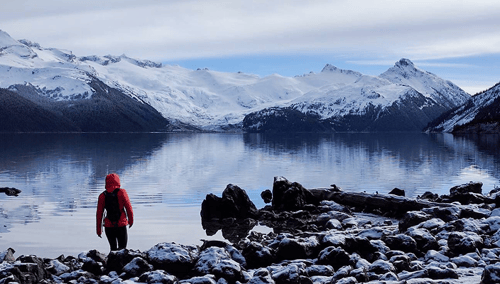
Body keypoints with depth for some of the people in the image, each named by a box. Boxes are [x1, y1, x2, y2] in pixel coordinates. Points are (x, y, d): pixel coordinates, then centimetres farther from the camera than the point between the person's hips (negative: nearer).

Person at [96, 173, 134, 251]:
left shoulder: (102, 195, 1)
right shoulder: (121, 192, -6)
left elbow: (99, 214, 2)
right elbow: (129, 208, -4)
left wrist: (99, 229, 10)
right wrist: (131, 220, 13)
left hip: (108, 227, 3)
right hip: (121, 225, -2)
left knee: (113, 248, 16)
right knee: (122, 249, 4)